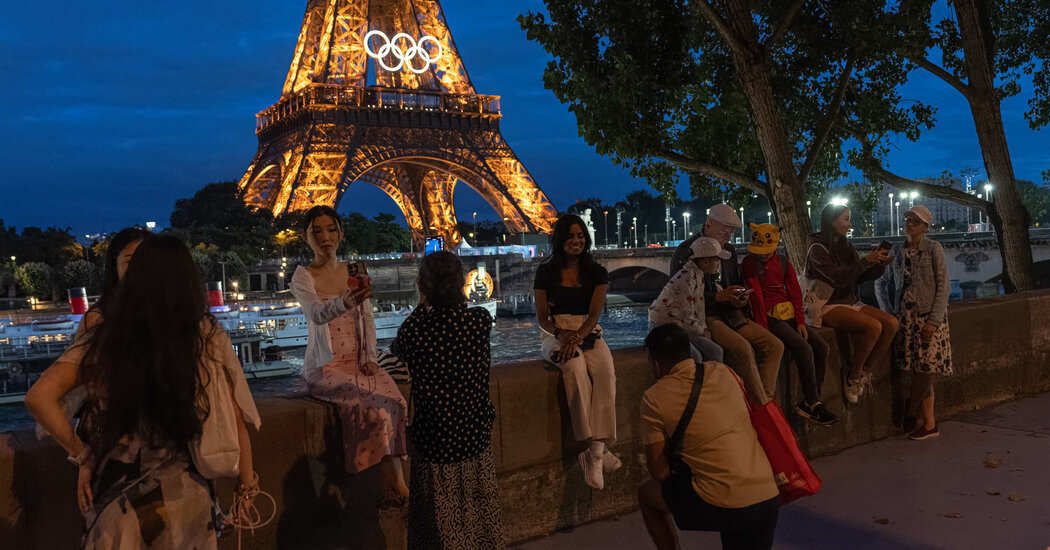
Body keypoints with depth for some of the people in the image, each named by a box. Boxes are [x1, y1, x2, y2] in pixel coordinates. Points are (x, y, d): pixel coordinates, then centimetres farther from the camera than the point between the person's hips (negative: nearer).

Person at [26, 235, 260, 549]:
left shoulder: (105, 335, -5)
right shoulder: (208, 337, -8)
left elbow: (39, 397, -6)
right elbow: (234, 419, -4)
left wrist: (83, 456, 2)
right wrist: (246, 479, 9)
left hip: (113, 495, 1)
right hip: (181, 496, -1)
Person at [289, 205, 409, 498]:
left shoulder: (354, 272, 12)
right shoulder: (303, 277, -4)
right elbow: (317, 313, -25)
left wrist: (370, 357, 0)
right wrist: (345, 302, -47)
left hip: (359, 361, 4)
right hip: (325, 365, -4)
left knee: (394, 400, -24)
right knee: (372, 403, -29)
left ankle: (397, 484, -24)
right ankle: (398, 485, -21)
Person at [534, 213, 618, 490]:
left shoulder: (597, 273, 9)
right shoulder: (545, 272, 7)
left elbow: (594, 313, -4)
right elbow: (541, 316, 3)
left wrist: (577, 337, -23)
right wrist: (561, 334, -18)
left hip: (589, 334, 1)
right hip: (557, 336, -1)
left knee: (605, 370, -33)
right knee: (575, 367, -36)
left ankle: (595, 448, -34)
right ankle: (593, 446, -36)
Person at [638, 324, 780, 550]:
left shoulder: (654, 398, -3)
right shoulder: (721, 371, 9)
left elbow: (659, 472, 0)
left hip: (722, 505, -5)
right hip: (769, 497, 5)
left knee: (646, 494, 20)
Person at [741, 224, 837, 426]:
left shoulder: (783, 262, 13)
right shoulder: (749, 263, -4)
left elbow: (795, 291, 11)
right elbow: (756, 295, -12)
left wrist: (800, 322, 0)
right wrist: (763, 329, -18)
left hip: (789, 315, 7)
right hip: (769, 316, -6)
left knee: (821, 347, -9)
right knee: (804, 348, -24)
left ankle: (807, 404, -6)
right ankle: (813, 404, -16)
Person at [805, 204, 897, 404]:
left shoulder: (845, 246, 16)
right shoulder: (817, 248, -9)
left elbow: (860, 277, 15)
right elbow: (838, 278, -20)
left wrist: (880, 264, -1)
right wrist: (867, 260, -20)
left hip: (850, 303, 8)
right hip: (828, 306, -8)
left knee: (891, 323, -14)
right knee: (873, 326, -28)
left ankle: (864, 372, -4)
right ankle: (852, 377, -12)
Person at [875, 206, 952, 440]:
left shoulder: (934, 249, -4)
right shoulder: (897, 251, 10)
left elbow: (943, 287, -8)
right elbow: (881, 283, 18)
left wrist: (933, 321, -14)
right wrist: (888, 312, 7)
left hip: (929, 314, -4)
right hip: (905, 314, 4)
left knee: (926, 368, -8)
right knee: (918, 371, 4)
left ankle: (910, 415, 8)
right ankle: (929, 423, 10)